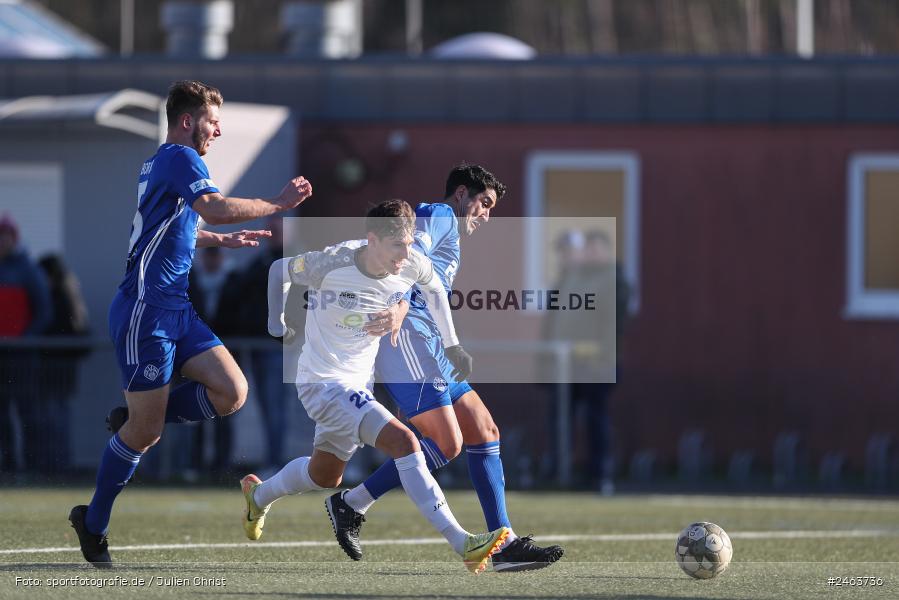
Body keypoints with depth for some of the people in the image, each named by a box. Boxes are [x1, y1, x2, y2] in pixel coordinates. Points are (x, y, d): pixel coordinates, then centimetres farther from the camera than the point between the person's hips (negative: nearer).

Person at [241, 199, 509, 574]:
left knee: (324, 476, 22)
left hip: (359, 382, 7)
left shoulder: (413, 266, -10)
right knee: (404, 442, -24)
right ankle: (462, 545, -27)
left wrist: (452, 346, 15)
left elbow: (433, 288, 15)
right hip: (323, 383, -7)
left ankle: (258, 494, 53)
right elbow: (280, 270, -4)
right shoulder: (331, 264, -23)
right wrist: (276, 322, -6)